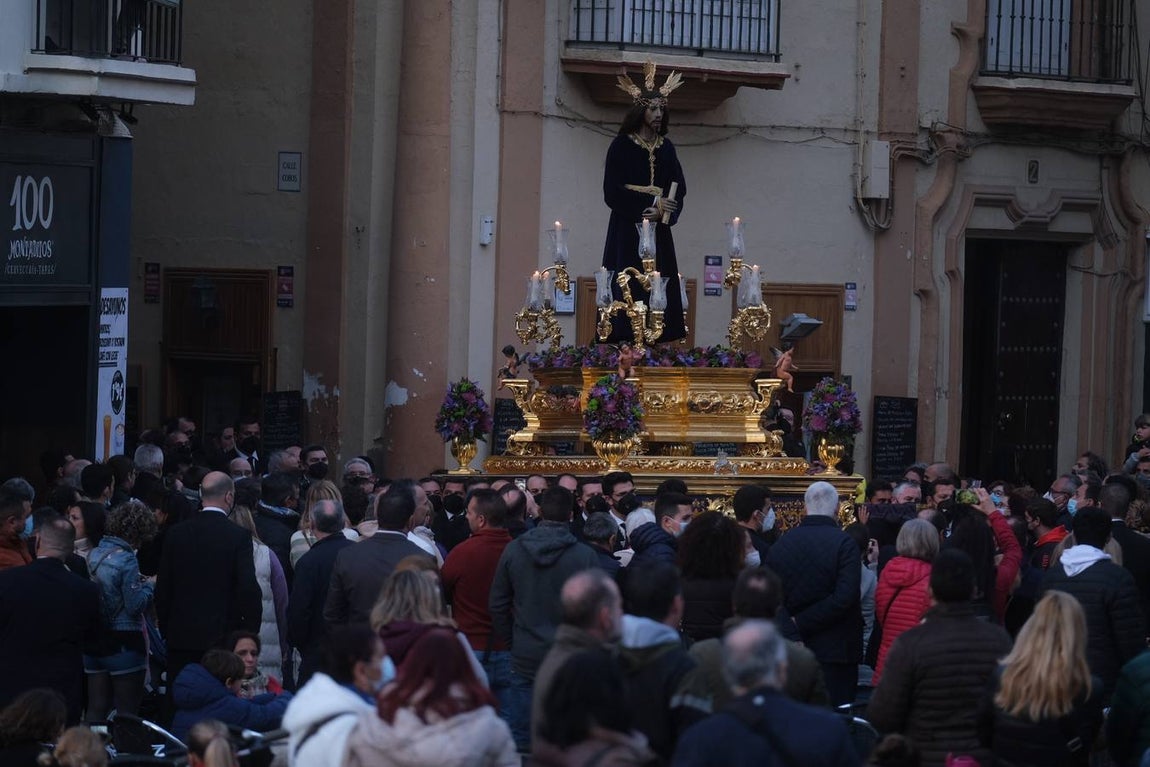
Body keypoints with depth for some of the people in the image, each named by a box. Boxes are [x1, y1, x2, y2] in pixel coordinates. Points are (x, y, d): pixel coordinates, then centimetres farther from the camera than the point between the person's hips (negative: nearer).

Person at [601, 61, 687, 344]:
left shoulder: (666, 148, 12)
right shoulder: (622, 146, -2)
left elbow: (679, 190, 8)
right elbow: (612, 192, -8)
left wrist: (661, 212, -12)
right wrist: (652, 205, -13)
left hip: (659, 234, 4)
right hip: (627, 233, -4)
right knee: (628, 291, -10)